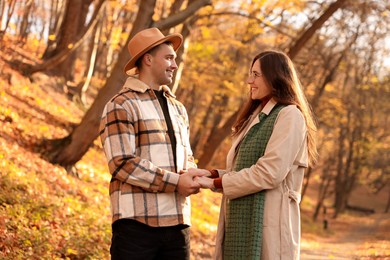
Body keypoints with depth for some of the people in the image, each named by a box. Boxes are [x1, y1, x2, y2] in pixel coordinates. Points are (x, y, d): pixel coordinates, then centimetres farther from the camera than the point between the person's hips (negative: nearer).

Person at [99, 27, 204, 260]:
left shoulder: (178, 108, 20)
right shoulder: (122, 106, -5)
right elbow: (123, 163, -14)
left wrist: (190, 177, -1)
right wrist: (175, 182, -15)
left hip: (178, 221, 7)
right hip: (137, 222, -7)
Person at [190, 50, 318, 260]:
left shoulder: (289, 115, -8)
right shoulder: (258, 116, 21)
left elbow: (269, 173, -18)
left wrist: (215, 184, -12)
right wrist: (212, 174, 2)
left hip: (267, 224, -8)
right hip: (242, 222, 8)